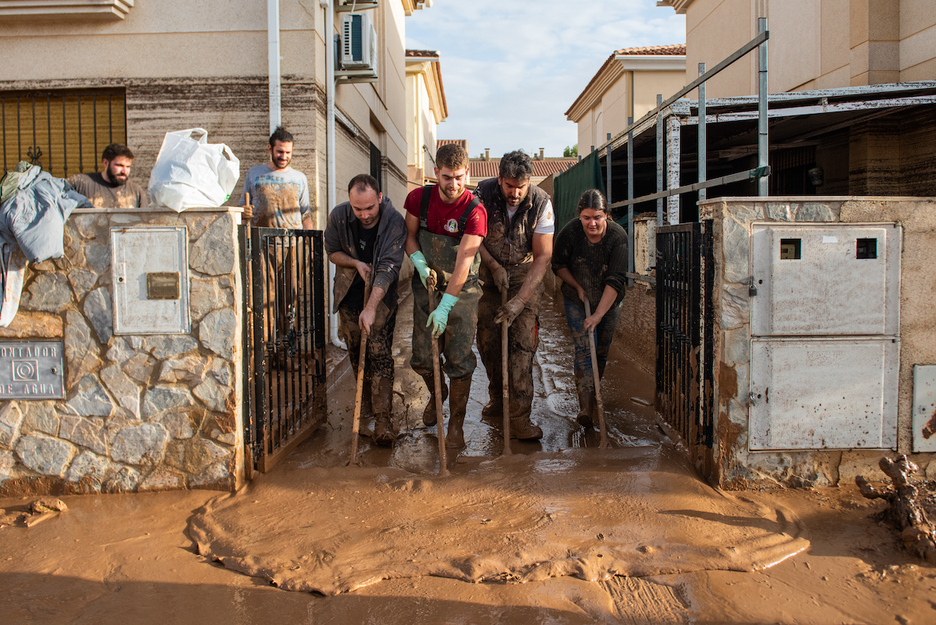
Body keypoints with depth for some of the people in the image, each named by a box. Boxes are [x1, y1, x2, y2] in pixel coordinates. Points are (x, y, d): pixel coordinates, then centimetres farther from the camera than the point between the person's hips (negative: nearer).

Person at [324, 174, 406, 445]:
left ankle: (382, 416, -8)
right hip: (349, 293, 4)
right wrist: (356, 263, -16)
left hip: (382, 294, -3)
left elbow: (388, 268, -27)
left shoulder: (394, 222, -23)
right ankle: (367, 397, 30)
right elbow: (332, 251, 4)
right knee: (356, 351, 10)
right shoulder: (339, 216, -12)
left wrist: (371, 308, -35)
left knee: (380, 354, -10)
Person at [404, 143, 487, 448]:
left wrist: (445, 306, -26)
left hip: (462, 290, -3)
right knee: (422, 357, 5)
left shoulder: (474, 211, -19)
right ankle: (436, 394, 39)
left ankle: (456, 422, 14)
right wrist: (419, 263, -12)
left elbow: (463, 263, -22)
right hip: (427, 286, 3)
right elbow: (409, 235, 9)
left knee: (459, 360, -4)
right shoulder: (419, 198, -5)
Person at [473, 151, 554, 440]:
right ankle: (497, 401, 22)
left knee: (522, 342, -12)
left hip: (525, 275, -2)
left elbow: (543, 256, -16)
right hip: (488, 272, 2)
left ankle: (519, 416, -11)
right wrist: (494, 267, -13)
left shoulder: (541, 203, -17)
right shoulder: (483, 193, -15)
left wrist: (520, 300, -22)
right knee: (487, 340, 1)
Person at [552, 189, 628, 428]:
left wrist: (599, 314, -30)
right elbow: (558, 265, -2)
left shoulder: (618, 236, -23)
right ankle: (586, 406, -17)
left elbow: (615, 280, -26)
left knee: (601, 351, 7)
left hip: (609, 301, 1)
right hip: (576, 300, -1)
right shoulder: (570, 232, -20)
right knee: (583, 349, -12)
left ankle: (592, 396, 28)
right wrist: (578, 287, -9)